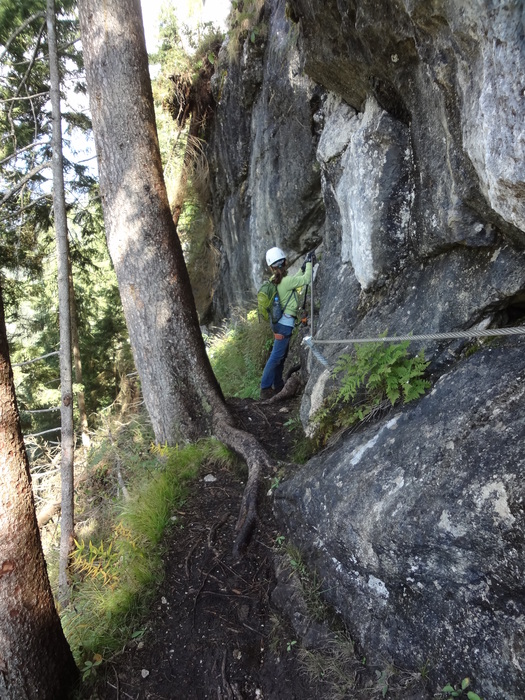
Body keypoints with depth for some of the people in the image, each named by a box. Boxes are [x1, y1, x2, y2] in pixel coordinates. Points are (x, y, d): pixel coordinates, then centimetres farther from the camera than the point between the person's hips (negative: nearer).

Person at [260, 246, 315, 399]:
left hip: (278, 322, 9)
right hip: (285, 324, -9)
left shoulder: (274, 281, 5)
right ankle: (265, 388, 1)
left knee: (281, 355, 18)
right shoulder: (286, 281, -20)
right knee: (276, 357, -4)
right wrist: (309, 263, 1)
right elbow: (306, 280, -12)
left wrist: (303, 268, 17)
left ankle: (278, 384, 28)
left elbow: (294, 280, 21)